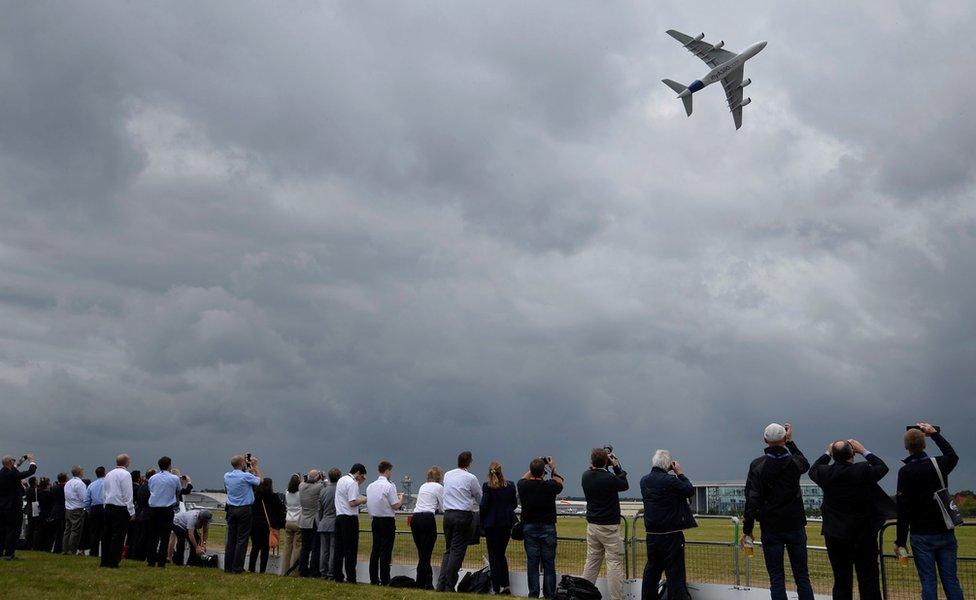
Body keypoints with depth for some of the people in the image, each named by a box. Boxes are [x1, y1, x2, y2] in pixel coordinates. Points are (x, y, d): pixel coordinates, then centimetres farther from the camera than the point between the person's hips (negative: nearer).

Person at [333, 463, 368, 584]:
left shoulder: (341, 480, 14)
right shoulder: (352, 483, -13)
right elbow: (352, 503, -20)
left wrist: (359, 482, 22)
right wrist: (362, 500, -3)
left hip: (339, 516, 9)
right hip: (350, 518, -9)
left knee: (339, 548, 10)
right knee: (351, 549, -4)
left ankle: (337, 575, 12)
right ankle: (351, 577, -3)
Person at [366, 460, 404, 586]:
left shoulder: (370, 486, 7)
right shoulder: (389, 486, -15)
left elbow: (368, 505, 11)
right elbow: (395, 505, -15)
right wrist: (400, 498, 4)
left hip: (375, 520, 6)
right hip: (387, 520, -6)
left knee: (375, 549, 11)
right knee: (386, 550, -2)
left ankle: (373, 579, 14)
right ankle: (384, 580, -2)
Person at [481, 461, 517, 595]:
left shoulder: (487, 486, -11)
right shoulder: (510, 486, 1)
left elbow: (484, 505, -12)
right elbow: (514, 504, 8)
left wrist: (482, 521, 2)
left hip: (492, 523, -4)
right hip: (507, 523, 4)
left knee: (493, 556, 5)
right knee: (501, 554, 17)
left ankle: (496, 588, 4)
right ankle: (506, 585, 11)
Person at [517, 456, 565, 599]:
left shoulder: (523, 486, -7)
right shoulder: (549, 486, -13)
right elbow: (560, 482, 11)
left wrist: (533, 468, 21)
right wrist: (553, 468, 19)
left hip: (529, 528, 2)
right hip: (547, 527, -2)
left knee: (532, 564, 5)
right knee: (549, 564, 4)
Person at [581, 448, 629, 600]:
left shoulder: (586, 476, -1)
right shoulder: (609, 478, -20)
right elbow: (625, 485, -2)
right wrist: (616, 466, 3)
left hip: (592, 525, 7)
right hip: (609, 526, -7)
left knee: (591, 561, 13)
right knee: (615, 563, -2)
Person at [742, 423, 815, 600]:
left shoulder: (757, 465, -9)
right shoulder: (794, 462, -5)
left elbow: (752, 499, -11)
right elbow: (806, 464, 23)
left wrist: (747, 530, -4)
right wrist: (790, 442, 25)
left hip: (770, 528, -1)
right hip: (795, 526, 2)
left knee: (776, 578, 4)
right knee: (802, 576, 10)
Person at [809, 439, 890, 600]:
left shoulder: (826, 473, -9)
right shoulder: (863, 470, -15)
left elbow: (813, 470, 16)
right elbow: (883, 467, 7)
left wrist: (827, 453, 22)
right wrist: (864, 451, 12)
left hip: (835, 536, 2)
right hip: (864, 535, -2)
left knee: (841, 581, 8)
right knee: (869, 580, 5)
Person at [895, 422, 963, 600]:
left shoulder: (905, 472, -9)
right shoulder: (939, 464, 2)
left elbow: (903, 509, -11)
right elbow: (953, 456, 30)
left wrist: (900, 541, -6)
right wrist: (935, 434, 36)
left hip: (922, 536, -3)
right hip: (946, 533, 4)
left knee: (928, 582, 0)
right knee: (951, 581, 6)